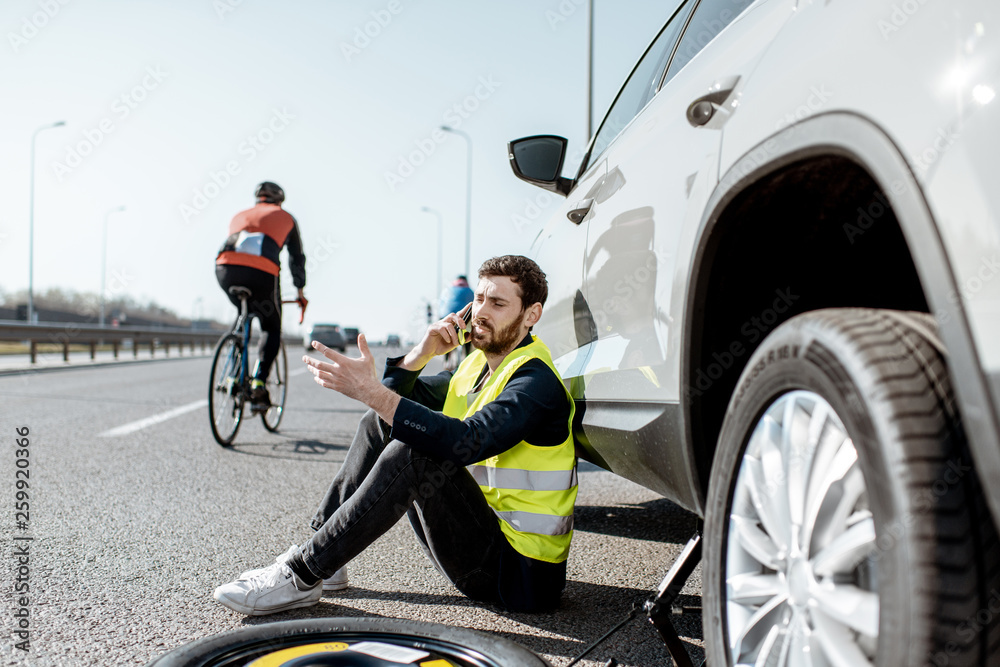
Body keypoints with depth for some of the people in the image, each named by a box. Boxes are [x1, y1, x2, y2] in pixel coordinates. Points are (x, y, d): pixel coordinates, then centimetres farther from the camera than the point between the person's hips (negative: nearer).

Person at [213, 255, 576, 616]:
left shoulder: (536, 380, -18)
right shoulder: (478, 366, 11)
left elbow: (467, 442, -36)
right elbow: (396, 396, 10)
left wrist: (371, 391, -37)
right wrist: (422, 353, -8)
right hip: (480, 534, 9)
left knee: (417, 452, -30)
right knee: (380, 423, 5)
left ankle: (302, 576, -20)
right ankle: (317, 550, 2)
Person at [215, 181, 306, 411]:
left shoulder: (240, 215, 37)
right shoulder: (286, 218, 30)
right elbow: (297, 258, 33)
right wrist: (300, 292, 43)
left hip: (225, 267, 3)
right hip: (262, 273, -3)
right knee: (272, 330, 17)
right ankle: (258, 383, -2)